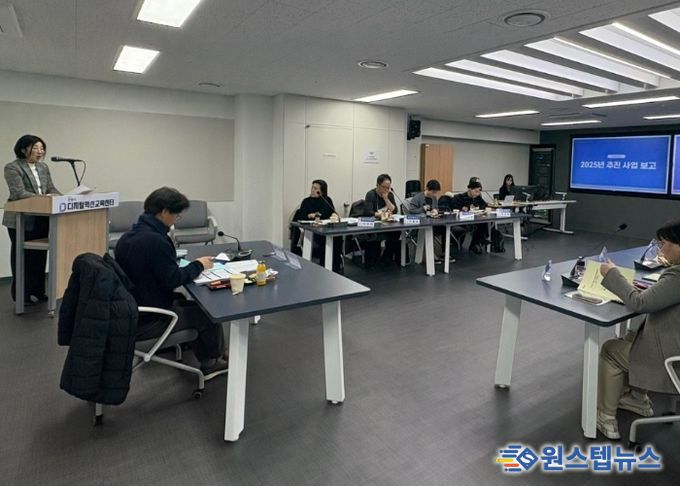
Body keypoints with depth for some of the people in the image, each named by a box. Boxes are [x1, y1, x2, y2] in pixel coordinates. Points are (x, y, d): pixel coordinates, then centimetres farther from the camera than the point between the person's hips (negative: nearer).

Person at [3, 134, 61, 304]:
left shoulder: (43, 167, 11)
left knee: (40, 256, 9)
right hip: (21, 220, -6)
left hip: (41, 219, 6)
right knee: (23, 257, 3)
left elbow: (51, 189, 9)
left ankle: (37, 291, 20)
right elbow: (19, 193, -18)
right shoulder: (12, 168, -9)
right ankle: (22, 295, 13)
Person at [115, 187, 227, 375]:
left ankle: (207, 362, 32)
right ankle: (214, 359, 33)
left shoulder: (128, 236, 3)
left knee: (185, 304, 24)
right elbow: (172, 280, -23)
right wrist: (198, 265, -9)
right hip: (148, 321, -9)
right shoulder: (154, 240, -27)